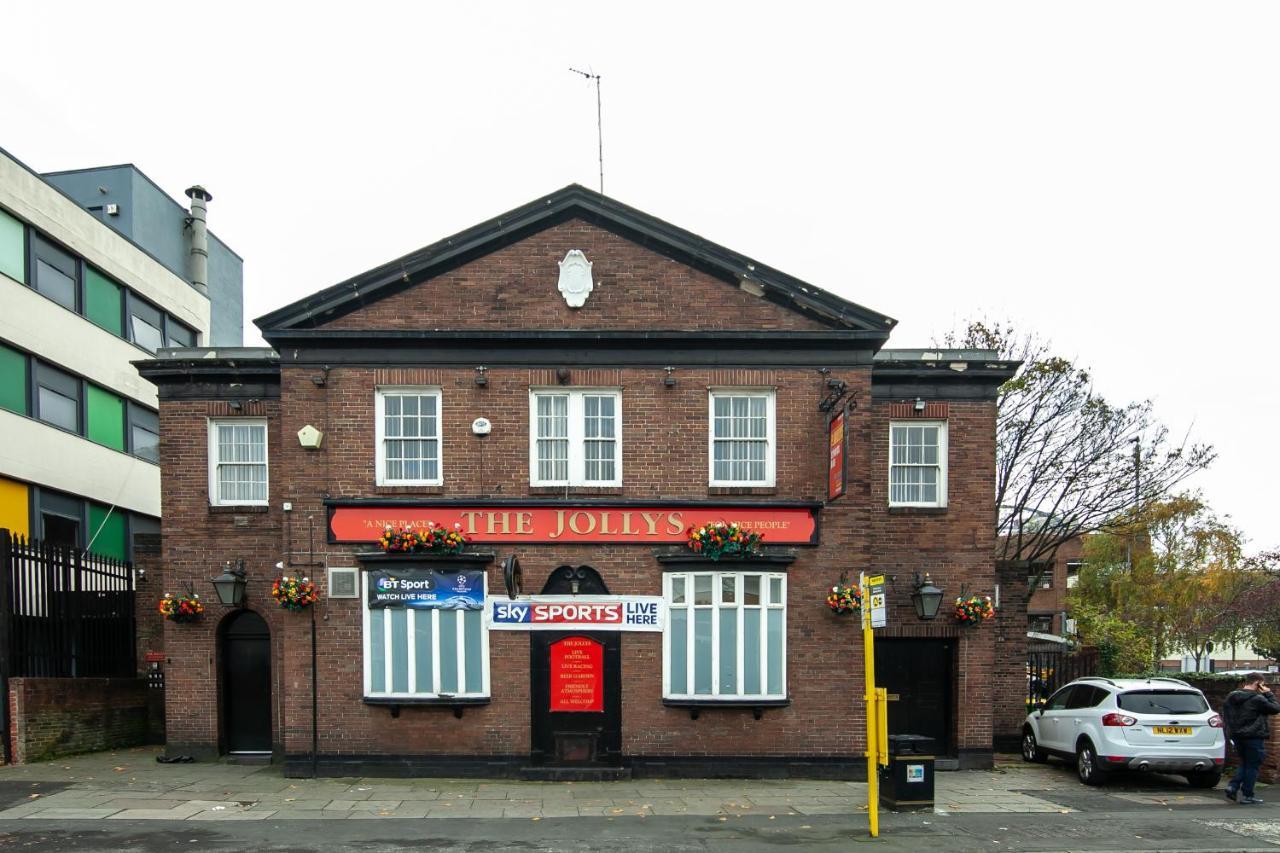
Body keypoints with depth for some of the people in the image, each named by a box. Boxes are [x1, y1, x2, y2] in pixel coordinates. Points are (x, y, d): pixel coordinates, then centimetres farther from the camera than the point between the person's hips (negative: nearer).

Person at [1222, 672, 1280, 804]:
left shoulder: (1232, 697, 7)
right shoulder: (1257, 699, -17)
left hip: (1237, 736, 7)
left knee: (1244, 764, 19)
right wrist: (1268, 694, -2)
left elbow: (1225, 715, 13)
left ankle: (1233, 786, 3)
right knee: (1253, 766, 4)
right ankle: (1247, 796, 6)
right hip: (1254, 737, -7)